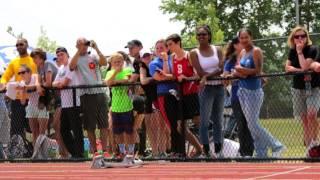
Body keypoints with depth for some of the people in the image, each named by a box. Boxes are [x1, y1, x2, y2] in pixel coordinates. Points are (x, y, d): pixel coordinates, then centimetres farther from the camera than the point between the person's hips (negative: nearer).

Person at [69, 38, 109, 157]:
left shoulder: (93, 58, 11)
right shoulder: (76, 59, 9)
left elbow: (105, 63, -6)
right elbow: (71, 66, -13)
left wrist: (96, 49, -11)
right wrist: (79, 51, -14)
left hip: (99, 92, 1)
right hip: (86, 94, -1)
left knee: (103, 124, -1)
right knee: (90, 126, 3)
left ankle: (105, 150, 2)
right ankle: (94, 151, 10)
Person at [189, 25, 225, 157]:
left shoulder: (217, 50, 7)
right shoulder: (194, 53, 0)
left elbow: (221, 69, -6)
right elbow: (200, 73, -11)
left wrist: (207, 76, -18)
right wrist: (216, 74, -11)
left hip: (219, 88, 3)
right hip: (206, 88, -3)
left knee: (218, 120, 7)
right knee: (205, 120, -8)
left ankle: (218, 150, 11)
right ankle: (206, 150, -5)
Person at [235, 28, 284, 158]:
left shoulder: (256, 51, -9)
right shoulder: (242, 53, 12)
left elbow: (258, 71, -15)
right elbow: (237, 71, 8)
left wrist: (243, 70, -13)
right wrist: (240, 72, -14)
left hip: (253, 91, -8)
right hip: (242, 90, 8)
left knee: (253, 124, -10)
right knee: (251, 124, 8)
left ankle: (276, 146, 1)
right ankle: (261, 154, 14)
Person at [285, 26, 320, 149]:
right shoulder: (292, 51, 4)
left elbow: (304, 66, -23)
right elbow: (287, 67, -6)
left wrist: (300, 51, -18)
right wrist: (300, 70, -18)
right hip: (298, 89, 4)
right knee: (304, 120, 4)